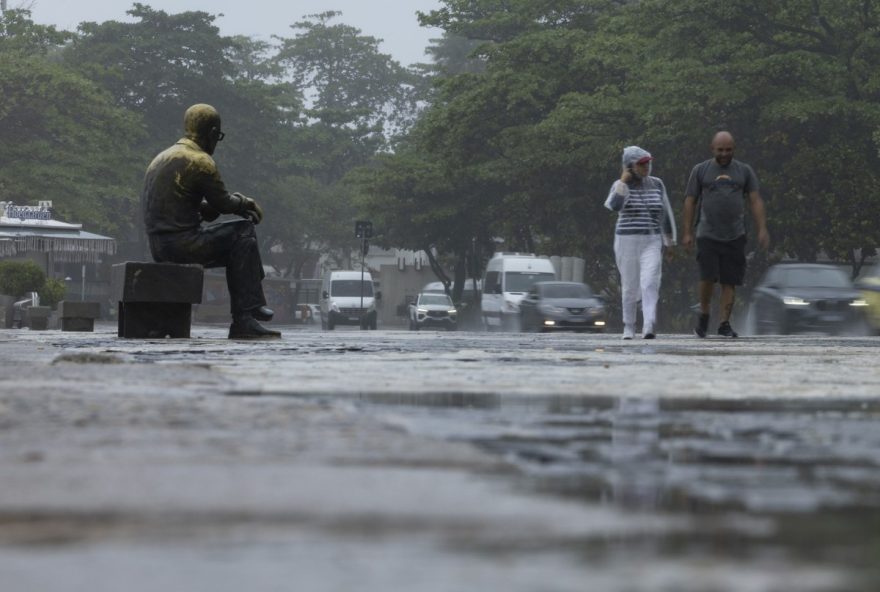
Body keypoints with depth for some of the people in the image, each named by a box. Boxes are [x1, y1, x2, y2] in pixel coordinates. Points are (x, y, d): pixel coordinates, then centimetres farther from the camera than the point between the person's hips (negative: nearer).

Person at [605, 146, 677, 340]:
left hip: (651, 243, 1)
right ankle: (629, 327, 24)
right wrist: (623, 180, -18)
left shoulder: (657, 184, 5)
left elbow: (666, 214, 12)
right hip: (627, 243, -1)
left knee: (650, 284, -16)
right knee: (630, 287, 5)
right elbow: (614, 206, -25)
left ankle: (648, 328, -23)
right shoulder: (621, 185, -4)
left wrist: (670, 243, 13)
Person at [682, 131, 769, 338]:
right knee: (708, 277, -13)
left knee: (730, 281, -1)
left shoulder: (744, 171, 10)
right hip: (708, 234, -2)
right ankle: (704, 315, 10)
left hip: (735, 236, 2)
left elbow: (755, 201, 7)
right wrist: (687, 232, 1)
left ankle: (725, 323, 4)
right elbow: (690, 202, 7)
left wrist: (762, 229, -4)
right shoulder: (700, 171, 7)